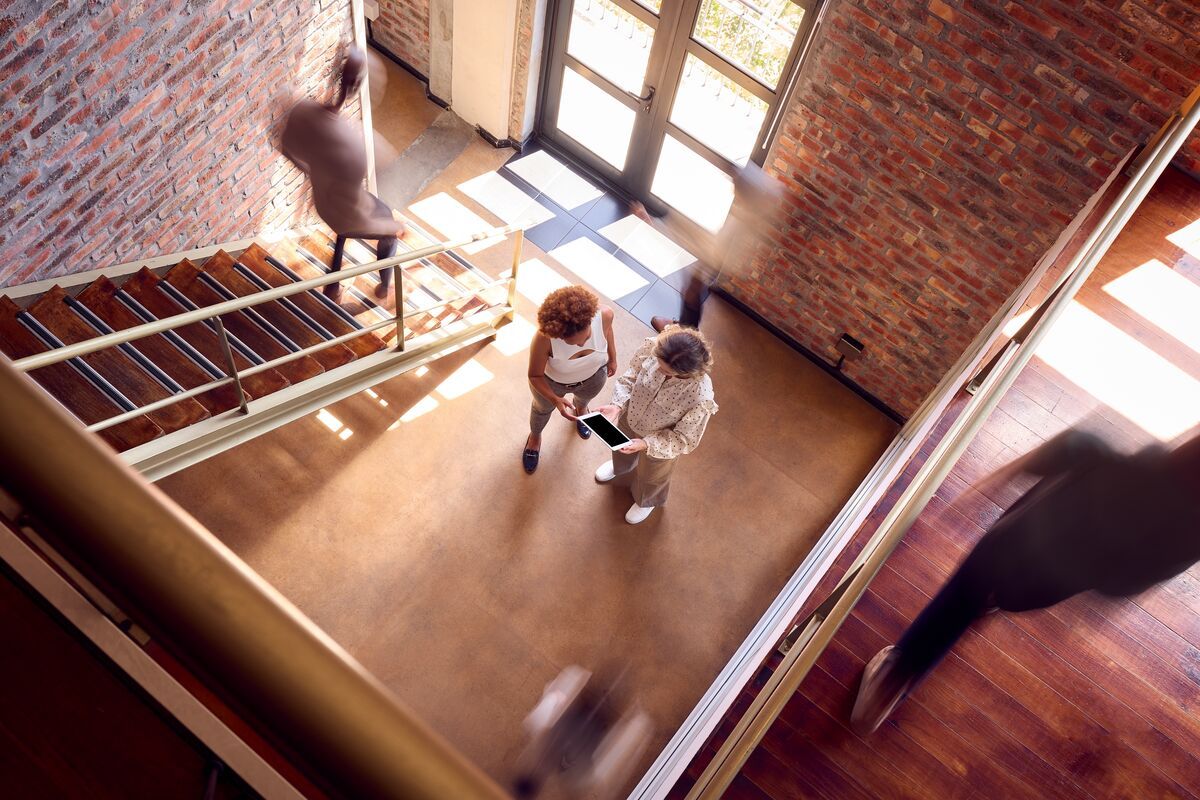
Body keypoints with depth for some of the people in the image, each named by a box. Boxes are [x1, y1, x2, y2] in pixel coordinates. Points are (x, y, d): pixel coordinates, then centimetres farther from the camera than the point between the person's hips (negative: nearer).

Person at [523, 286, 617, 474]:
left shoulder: (604, 314, -38)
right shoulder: (544, 337, -45)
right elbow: (535, 376, -27)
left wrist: (612, 358, 5)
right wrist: (556, 399, -41)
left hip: (593, 377, 2)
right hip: (551, 381, -2)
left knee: (585, 398, 38)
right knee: (543, 409, 33)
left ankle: (580, 409, 77)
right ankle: (535, 437, 67)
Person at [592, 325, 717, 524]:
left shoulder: (701, 398, -43)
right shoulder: (652, 346, -34)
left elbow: (684, 440, -26)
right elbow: (630, 377, -14)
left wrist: (646, 444, -34)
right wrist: (617, 405, -29)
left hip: (661, 443, -3)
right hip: (630, 419, 4)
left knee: (651, 476, 31)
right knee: (621, 448, 38)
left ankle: (647, 501, 69)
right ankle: (620, 466, 77)